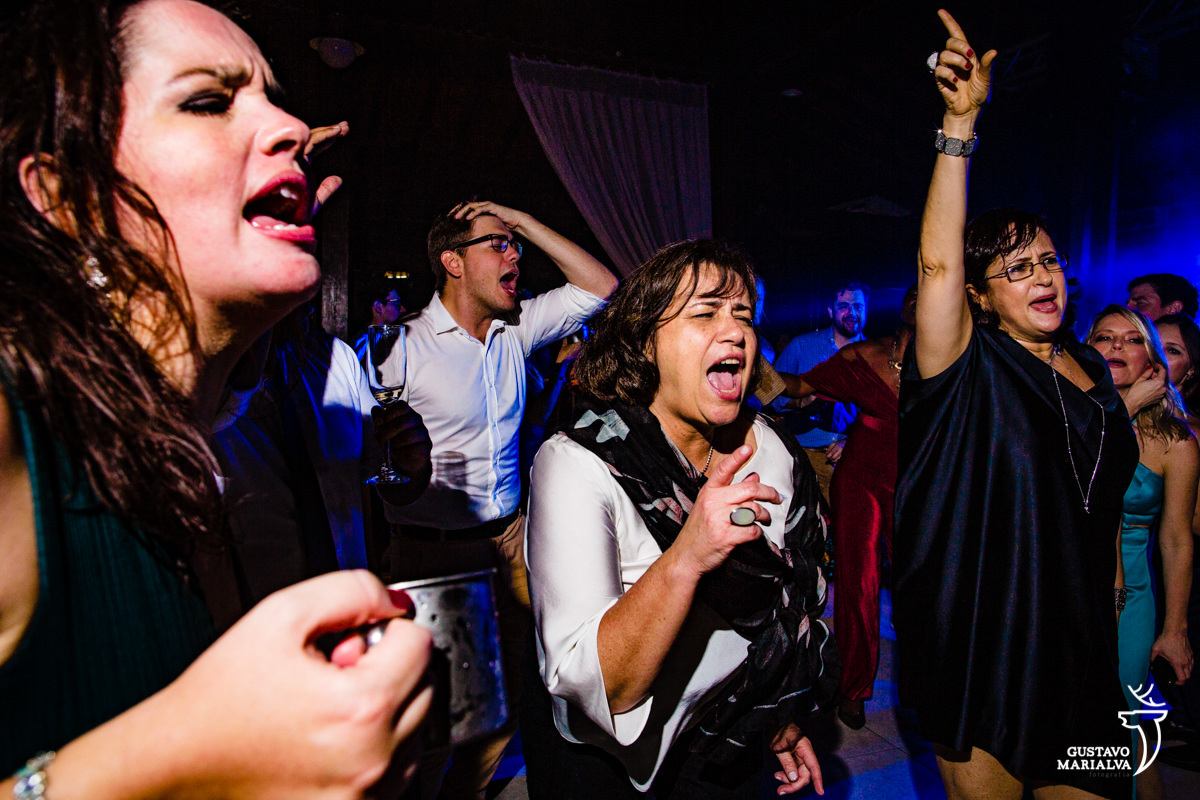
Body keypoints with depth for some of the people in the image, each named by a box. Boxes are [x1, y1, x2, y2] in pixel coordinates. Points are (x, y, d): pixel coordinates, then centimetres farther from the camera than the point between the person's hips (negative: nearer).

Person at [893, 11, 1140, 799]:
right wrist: (960, 124, -30)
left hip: (1080, 639, 6)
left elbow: (1108, 497, 19)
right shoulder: (973, 372, -11)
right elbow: (937, 264, -27)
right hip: (984, 642, -5)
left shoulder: (1093, 367, 8)